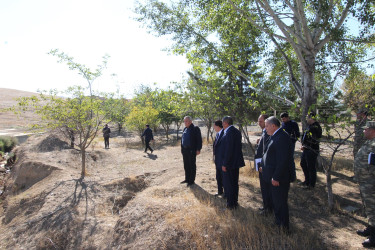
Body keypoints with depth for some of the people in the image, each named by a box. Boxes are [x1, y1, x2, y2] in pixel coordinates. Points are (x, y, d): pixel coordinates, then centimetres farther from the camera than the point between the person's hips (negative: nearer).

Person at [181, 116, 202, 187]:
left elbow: (199, 139, -12)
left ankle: (192, 180, 12)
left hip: (192, 150, -7)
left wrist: (198, 149, -16)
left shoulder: (195, 128, -9)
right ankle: (187, 179, 27)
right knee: (186, 165, 14)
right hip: (185, 150, 7)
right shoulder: (185, 129, 13)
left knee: (192, 165, 3)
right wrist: (182, 148, 14)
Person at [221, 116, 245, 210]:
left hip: (229, 163, -9)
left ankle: (231, 204, 15)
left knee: (228, 184, 4)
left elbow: (228, 149, -24)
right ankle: (235, 202, 32)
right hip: (236, 162, 9)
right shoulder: (237, 131, 9)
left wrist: (224, 164, -19)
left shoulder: (229, 132, -20)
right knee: (234, 183, 19)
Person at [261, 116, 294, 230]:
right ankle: (278, 222, 40)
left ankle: (284, 227, 22)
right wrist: (264, 167, 16)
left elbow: (283, 160, -26)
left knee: (280, 202, 4)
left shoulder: (282, 137, -23)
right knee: (275, 201, 23)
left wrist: (276, 177, -24)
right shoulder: (275, 136, 10)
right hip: (273, 175, 10)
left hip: (279, 177, -10)